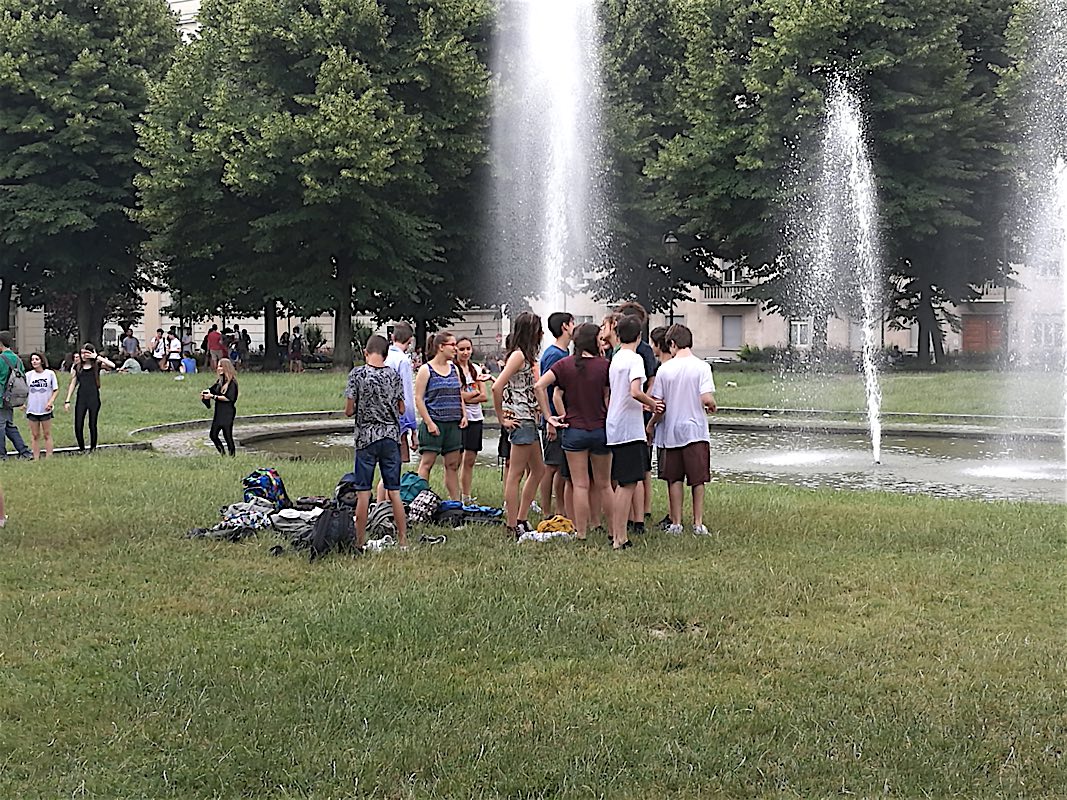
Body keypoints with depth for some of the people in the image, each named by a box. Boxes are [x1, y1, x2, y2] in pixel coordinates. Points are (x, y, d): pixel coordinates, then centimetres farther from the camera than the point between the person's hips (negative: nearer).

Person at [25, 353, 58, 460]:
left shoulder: (50, 374, 0)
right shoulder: (29, 375, 6)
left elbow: (56, 390, 2)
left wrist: (51, 401, -12)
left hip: (45, 410, -2)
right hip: (32, 410, 2)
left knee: (47, 435, 3)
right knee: (35, 436, 5)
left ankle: (49, 458, 5)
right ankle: (36, 458, 7)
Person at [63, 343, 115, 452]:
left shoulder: (97, 365, 1)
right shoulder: (77, 368, 9)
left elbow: (112, 366, -17)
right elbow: (72, 384, 12)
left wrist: (97, 357, -14)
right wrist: (67, 401, 6)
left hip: (94, 398, -2)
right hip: (81, 399, 2)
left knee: (92, 425, 3)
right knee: (78, 426, -3)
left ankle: (92, 449, 14)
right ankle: (81, 449, 12)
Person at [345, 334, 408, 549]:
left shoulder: (357, 374, -8)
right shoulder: (394, 375, 0)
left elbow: (348, 411, -7)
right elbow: (401, 410, 6)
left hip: (366, 437, -2)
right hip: (391, 437, 3)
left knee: (363, 492, 2)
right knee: (394, 491, 8)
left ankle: (360, 542, 5)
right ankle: (402, 540, 10)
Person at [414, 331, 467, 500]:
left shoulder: (454, 369, 13)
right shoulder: (426, 370, -5)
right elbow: (418, 399, -8)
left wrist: (464, 415, 8)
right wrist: (429, 423, -14)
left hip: (454, 424, 6)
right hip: (434, 423, -6)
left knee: (453, 464, 7)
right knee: (427, 462, -5)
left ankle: (456, 501, 11)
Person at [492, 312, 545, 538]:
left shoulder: (527, 356, 16)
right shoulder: (519, 355, -14)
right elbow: (497, 387, -21)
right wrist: (502, 419, -16)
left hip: (529, 420, 10)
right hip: (520, 421, -10)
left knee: (538, 470, 16)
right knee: (516, 474, -5)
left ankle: (522, 520, 23)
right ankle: (512, 527, -1)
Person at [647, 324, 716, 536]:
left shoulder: (665, 369, -3)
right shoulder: (702, 367, -7)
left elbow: (659, 405, -2)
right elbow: (707, 399, -16)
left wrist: (651, 424, 13)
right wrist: (712, 407, 6)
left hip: (671, 431, 1)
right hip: (696, 430, -1)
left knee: (674, 479, 10)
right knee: (698, 479, 7)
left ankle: (676, 523, 12)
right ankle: (698, 523, 8)